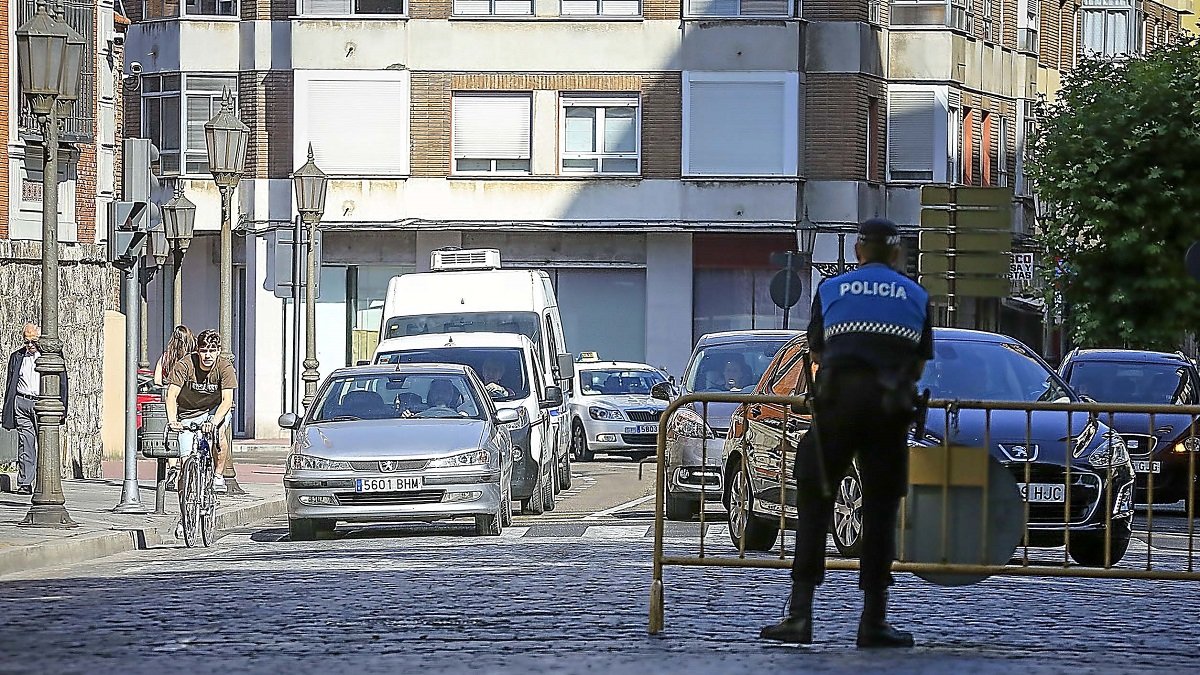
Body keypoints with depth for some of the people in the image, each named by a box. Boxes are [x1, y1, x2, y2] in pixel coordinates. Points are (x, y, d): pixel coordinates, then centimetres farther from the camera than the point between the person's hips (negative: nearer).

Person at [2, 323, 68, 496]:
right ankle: (24, 483, -1)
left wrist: (62, 408, -1)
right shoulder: (16, 357, 13)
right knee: (25, 444, -1)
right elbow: (10, 384, 16)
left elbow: (62, 383, 6)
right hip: (22, 402, 2)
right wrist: (8, 412, 11)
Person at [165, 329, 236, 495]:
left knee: (218, 433, -33)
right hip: (189, 414, 1)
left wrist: (213, 422, -47)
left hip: (216, 410, -1)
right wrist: (172, 420, -45)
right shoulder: (185, 365, -20)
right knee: (186, 459, -10)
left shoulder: (225, 368, -19)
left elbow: (227, 400, -29)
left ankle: (218, 476, -13)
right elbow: (171, 395, -26)